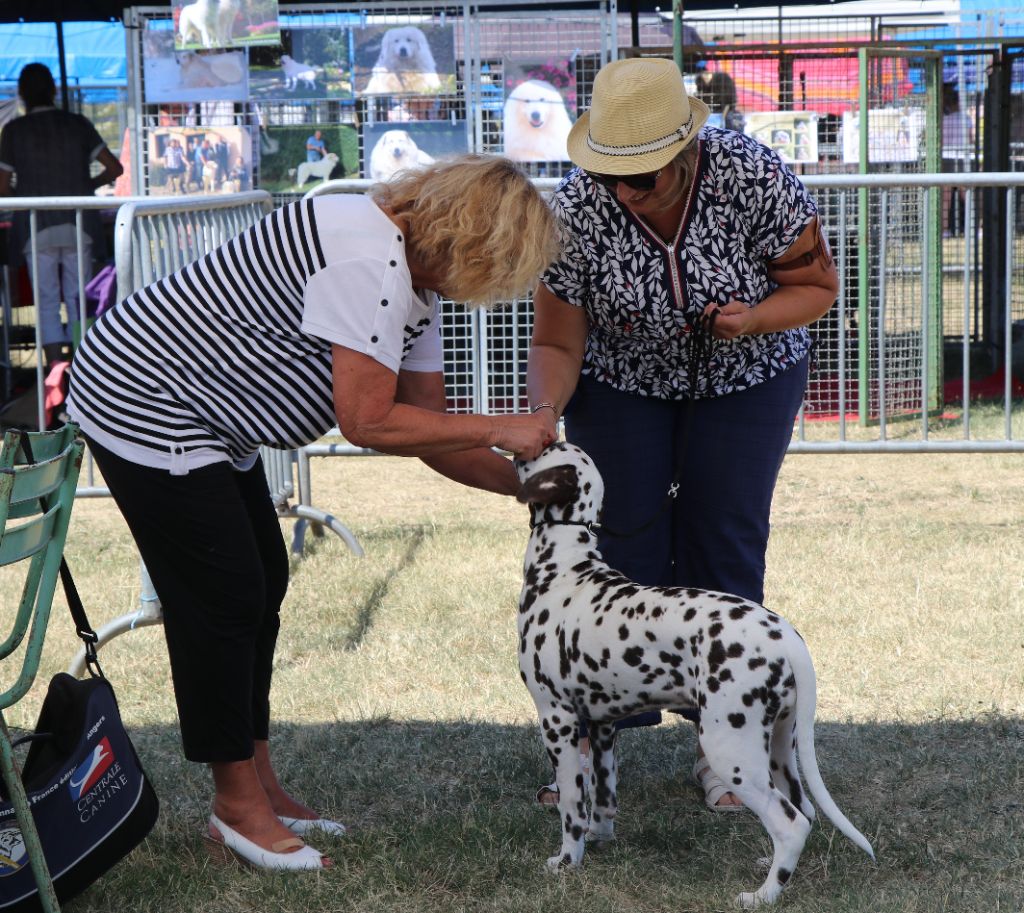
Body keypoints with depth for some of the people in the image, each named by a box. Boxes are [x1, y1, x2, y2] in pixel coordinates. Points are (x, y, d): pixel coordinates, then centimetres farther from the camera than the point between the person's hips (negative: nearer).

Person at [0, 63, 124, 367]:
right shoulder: (77, 124, 4)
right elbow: (115, 168, 1)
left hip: (36, 228, -2)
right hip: (78, 225, 2)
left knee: (47, 302, 1)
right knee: (79, 299, 8)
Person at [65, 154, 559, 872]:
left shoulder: (417, 281, 5)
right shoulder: (368, 260, -27)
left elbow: (427, 426, 9)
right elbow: (369, 423, -29)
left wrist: (525, 482, 1)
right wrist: (500, 430, -21)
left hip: (206, 420, 11)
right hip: (143, 409, -11)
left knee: (262, 586, 12)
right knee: (223, 598, -6)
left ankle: (259, 785, 23)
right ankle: (238, 806, 6)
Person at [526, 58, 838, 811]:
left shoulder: (753, 178, -29)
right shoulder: (577, 210, -27)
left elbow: (818, 287, -15)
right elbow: (557, 344, -18)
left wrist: (752, 319, -33)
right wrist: (545, 412, -37)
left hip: (744, 376, 0)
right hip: (621, 382, 1)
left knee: (724, 546, -3)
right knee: (622, 549, -5)